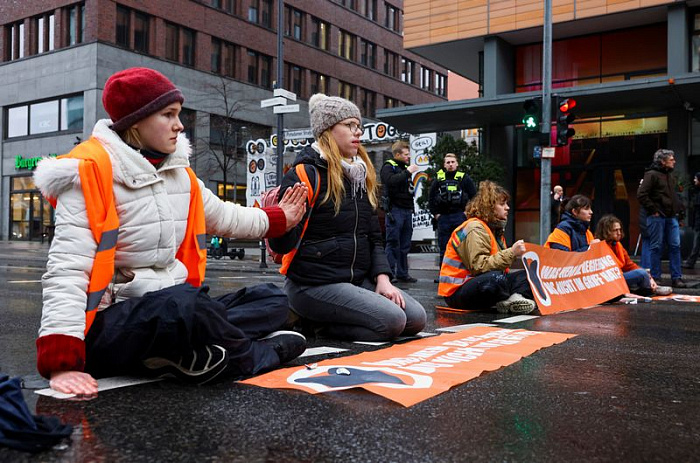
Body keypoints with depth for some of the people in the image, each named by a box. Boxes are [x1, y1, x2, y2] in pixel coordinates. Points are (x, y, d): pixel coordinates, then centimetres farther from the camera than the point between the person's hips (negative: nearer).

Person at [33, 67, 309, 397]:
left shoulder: (178, 172, 10)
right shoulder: (91, 172, -14)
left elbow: (222, 216, 28)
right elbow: (67, 269, -21)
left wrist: (277, 220, 40)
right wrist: (61, 361, -31)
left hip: (177, 308, 8)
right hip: (108, 325, -8)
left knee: (274, 301, 5)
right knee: (181, 305, -37)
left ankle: (194, 354, -14)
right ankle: (253, 352, -9)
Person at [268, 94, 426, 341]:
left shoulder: (362, 176, 14)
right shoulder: (305, 173, -9)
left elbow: (374, 236, 15)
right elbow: (283, 245, -13)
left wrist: (382, 278, 1)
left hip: (360, 279, 8)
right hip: (316, 283, -8)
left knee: (416, 318, -3)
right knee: (392, 321, -22)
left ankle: (316, 319, 5)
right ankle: (309, 320, -1)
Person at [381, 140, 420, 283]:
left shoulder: (405, 167, 21)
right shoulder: (388, 167, -3)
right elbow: (391, 181, -25)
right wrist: (408, 172, -20)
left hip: (407, 210, 8)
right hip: (395, 210, -8)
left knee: (405, 245, 10)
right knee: (393, 243, -6)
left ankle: (402, 273, 17)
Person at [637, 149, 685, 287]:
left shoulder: (671, 177, 17)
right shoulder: (651, 175, -9)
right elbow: (641, 194, -17)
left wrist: (678, 208, 16)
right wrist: (653, 210, -15)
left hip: (671, 217, 8)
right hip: (657, 217, -7)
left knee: (675, 246, 3)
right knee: (656, 247, -1)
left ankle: (676, 278, 8)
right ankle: (655, 278, 6)